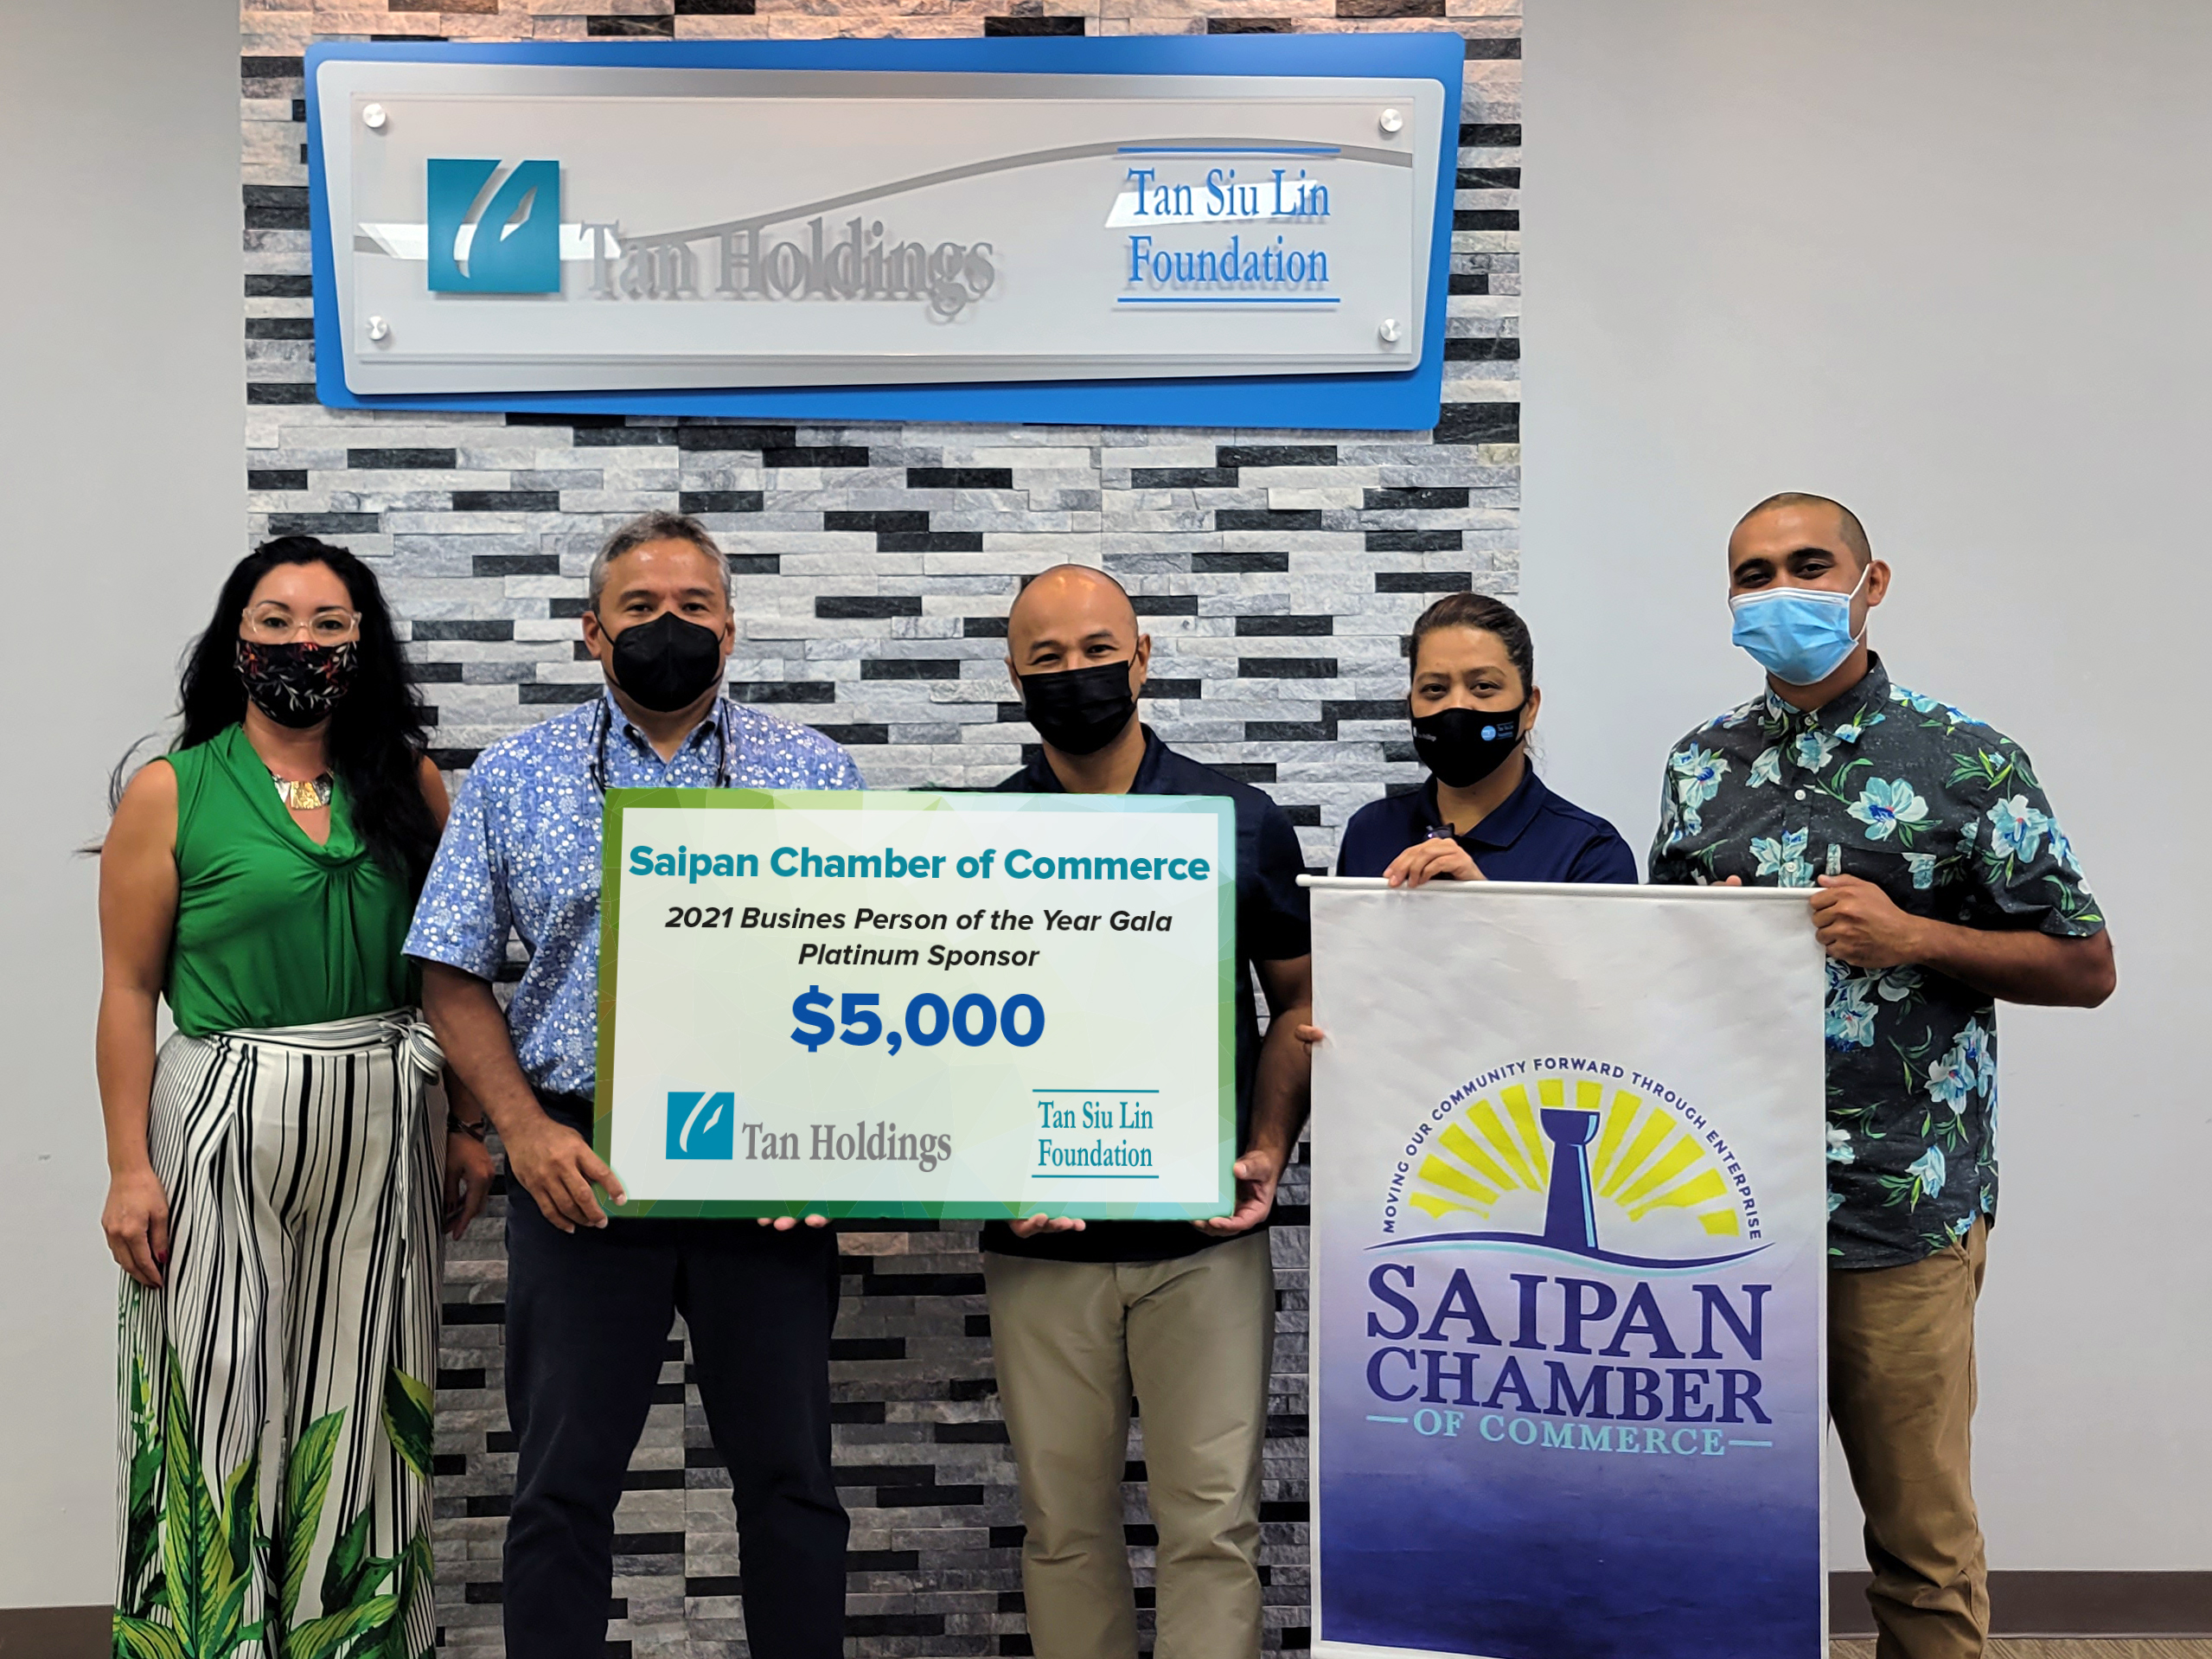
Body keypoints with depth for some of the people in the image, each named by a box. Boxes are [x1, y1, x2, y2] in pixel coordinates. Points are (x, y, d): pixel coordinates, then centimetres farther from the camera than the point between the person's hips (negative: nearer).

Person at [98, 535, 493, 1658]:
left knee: (362, 1398, 10)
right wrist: (131, 1166, -6)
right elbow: (129, 989, -1)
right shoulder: (171, 793, -1)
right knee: (224, 1395, 5)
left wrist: (463, 1129, 6)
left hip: (381, 1123, 2)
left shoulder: (409, 782, 5)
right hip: (224, 1126, -2)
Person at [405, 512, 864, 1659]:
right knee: (563, 1482, 11)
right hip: (581, 1166, 0)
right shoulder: (513, 778, 6)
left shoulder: (814, 773, 4)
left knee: (789, 1475, 10)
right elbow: (452, 975, 5)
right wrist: (525, 1128, -7)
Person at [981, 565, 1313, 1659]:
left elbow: (1298, 1001, 8)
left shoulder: (1242, 822, 2)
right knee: (1064, 1519, 12)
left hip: (1206, 1234, -1)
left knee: (1213, 1517, 3)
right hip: (1041, 1240, 1)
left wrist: (1268, 1153, -4)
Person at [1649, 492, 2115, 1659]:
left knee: (1921, 1536, 8)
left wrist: (1912, 936, -14)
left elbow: (2086, 969, 0)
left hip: (1901, 1211, -3)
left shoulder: (1967, 762, -2)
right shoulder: (1702, 764, 10)